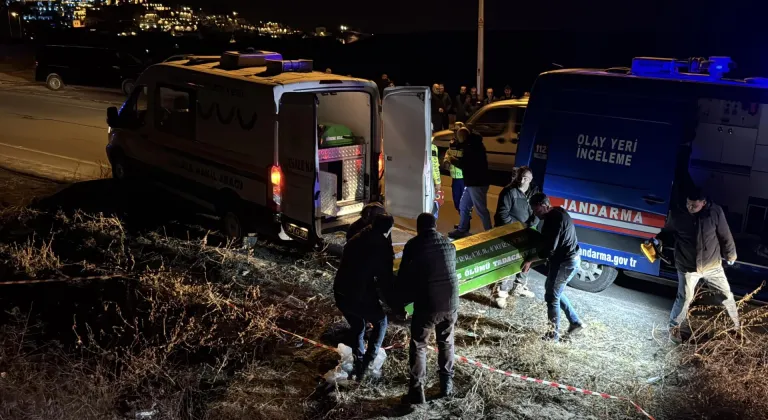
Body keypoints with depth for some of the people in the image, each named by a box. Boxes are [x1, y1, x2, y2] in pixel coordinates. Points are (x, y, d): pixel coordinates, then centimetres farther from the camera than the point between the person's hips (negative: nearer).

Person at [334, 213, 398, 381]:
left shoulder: (356, 239, 11)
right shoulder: (382, 247, -9)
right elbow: (385, 280, -9)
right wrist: (396, 305, -2)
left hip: (340, 293, 6)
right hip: (361, 296, -6)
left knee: (357, 327, 27)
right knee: (380, 322, 21)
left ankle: (359, 364, 22)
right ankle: (367, 362, 10)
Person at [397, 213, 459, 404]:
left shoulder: (414, 244, -3)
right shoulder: (449, 244, 10)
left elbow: (403, 276, 1)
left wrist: (402, 298, 17)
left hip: (427, 304, -4)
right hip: (451, 302, 4)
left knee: (418, 346, 8)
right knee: (446, 343, 22)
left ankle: (417, 391, 6)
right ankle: (447, 385, 29)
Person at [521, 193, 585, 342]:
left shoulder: (555, 220, -25)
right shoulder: (557, 213, 7)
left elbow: (548, 250, -25)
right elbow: (547, 242, 18)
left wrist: (530, 260, -14)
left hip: (566, 262, -10)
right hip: (566, 259, 10)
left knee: (552, 296, -1)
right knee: (554, 291, 21)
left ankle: (554, 335, 9)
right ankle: (575, 322, 29)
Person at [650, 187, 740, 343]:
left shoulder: (715, 212, -16)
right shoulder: (677, 213, -18)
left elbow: (724, 235, -2)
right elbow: (668, 231, 2)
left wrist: (730, 254, 11)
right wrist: (659, 240, -19)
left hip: (712, 265, 2)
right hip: (687, 267, -2)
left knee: (726, 294, 18)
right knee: (684, 298, 6)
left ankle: (737, 322, 43)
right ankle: (674, 327, 30)